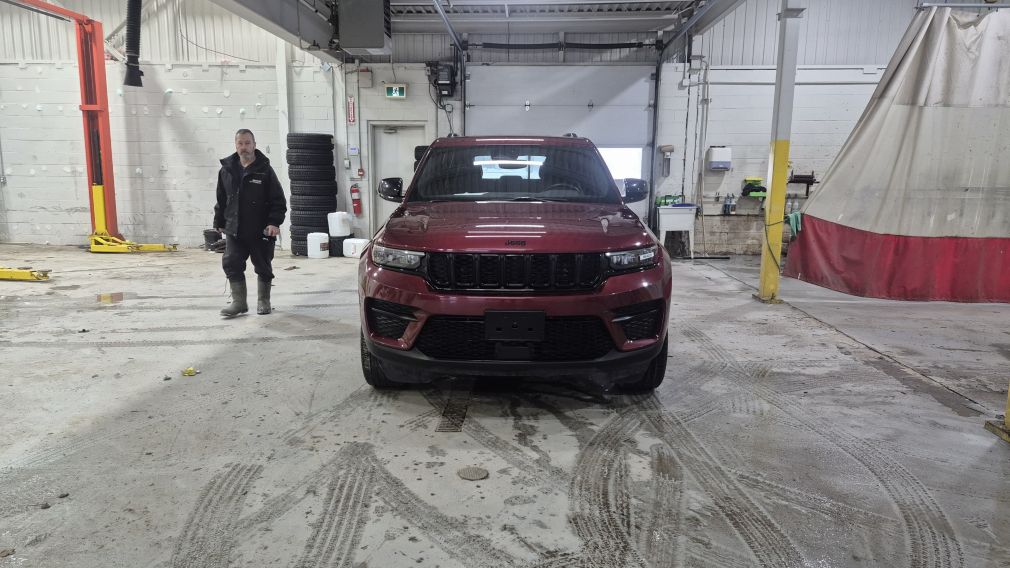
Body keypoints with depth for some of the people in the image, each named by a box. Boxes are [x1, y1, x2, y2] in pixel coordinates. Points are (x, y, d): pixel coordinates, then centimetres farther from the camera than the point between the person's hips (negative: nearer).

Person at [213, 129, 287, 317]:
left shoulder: (265, 170, -6)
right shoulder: (227, 169, 6)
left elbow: (278, 200, -7)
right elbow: (221, 200, 14)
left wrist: (274, 222, -17)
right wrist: (219, 222, 14)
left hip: (261, 231, -3)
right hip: (234, 230, 3)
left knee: (263, 267, 8)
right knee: (231, 265, -2)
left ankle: (263, 301, 23)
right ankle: (239, 302, 7)